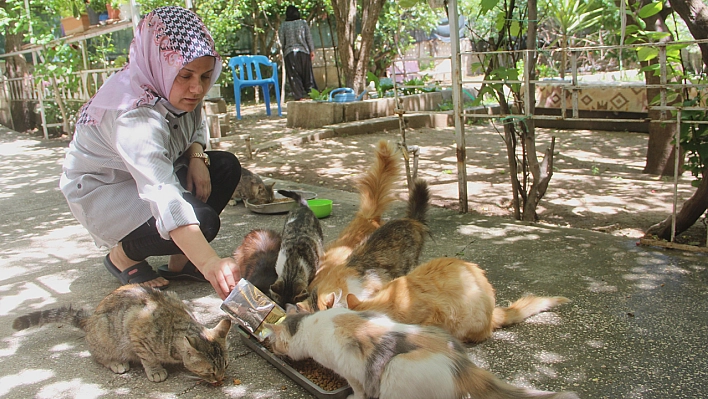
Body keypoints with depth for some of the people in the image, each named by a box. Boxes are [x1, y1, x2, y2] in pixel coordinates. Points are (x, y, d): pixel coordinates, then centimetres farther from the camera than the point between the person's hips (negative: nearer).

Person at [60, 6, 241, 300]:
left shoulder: (178, 90, -12)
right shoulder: (135, 115, -37)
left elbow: (195, 128, 9)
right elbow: (163, 196, -49)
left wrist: (197, 157, -15)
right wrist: (209, 263, -59)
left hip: (156, 173, 9)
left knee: (226, 166, -10)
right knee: (202, 220, -29)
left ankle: (180, 261, -2)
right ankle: (123, 256, 0)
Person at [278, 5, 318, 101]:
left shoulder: (283, 26, 1)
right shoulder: (303, 23, 2)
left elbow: (281, 42, 1)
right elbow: (309, 38, 1)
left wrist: (283, 52, 14)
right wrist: (312, 51, 7)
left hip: (289, 54, -1)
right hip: (303, 52, 1)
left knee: (294, 76, 2)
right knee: (307, 74, 8)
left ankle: (299, 95, -3)